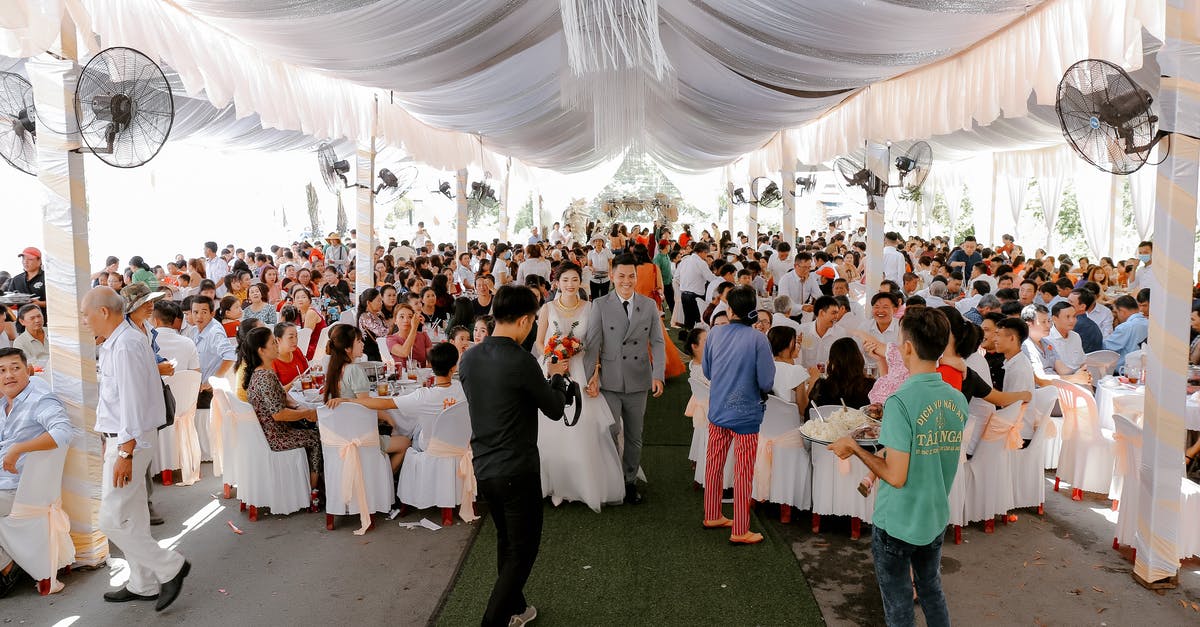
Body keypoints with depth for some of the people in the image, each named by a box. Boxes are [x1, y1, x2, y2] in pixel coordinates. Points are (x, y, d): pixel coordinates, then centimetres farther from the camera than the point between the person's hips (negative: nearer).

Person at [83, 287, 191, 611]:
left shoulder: (125, 345, -19)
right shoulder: (114, 343, 13)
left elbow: (133, 402, -23)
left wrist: (125, 453, -23)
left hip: (129, 440, -10)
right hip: (122, 438, 10)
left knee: (113, 520, -7)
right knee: (133, 516, 16)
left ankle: (170, 568, 4)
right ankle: (143, 585, 27)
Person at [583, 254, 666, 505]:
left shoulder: (649, 305, 3)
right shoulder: (600, 305, -4)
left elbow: (657, 343, 0)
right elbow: (592, 343, -6)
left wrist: (658, 375, -12)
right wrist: (590, 377, -12)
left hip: (638, 381, 2)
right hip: (609, 382, -2)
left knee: (634, 437, 14)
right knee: (609, 433, 0)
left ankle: (630, 482, 30)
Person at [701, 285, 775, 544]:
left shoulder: (714, 334, -4)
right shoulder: (758, 340, -18)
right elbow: (767, 382, -15)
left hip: (717, 410, 5)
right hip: (746, 413, -5)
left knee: (714, 465, 18)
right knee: (743, 473, 5)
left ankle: (712, 516, 33)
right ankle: (740, 530, 13)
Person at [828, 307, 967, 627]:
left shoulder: (900, 402, -25)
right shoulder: (958, 399, -3)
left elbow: (896, 476, -24)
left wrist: (854, 447, -12)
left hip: (897, 523, -6)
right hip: (936, 519, 6)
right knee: (932, 591, 24)